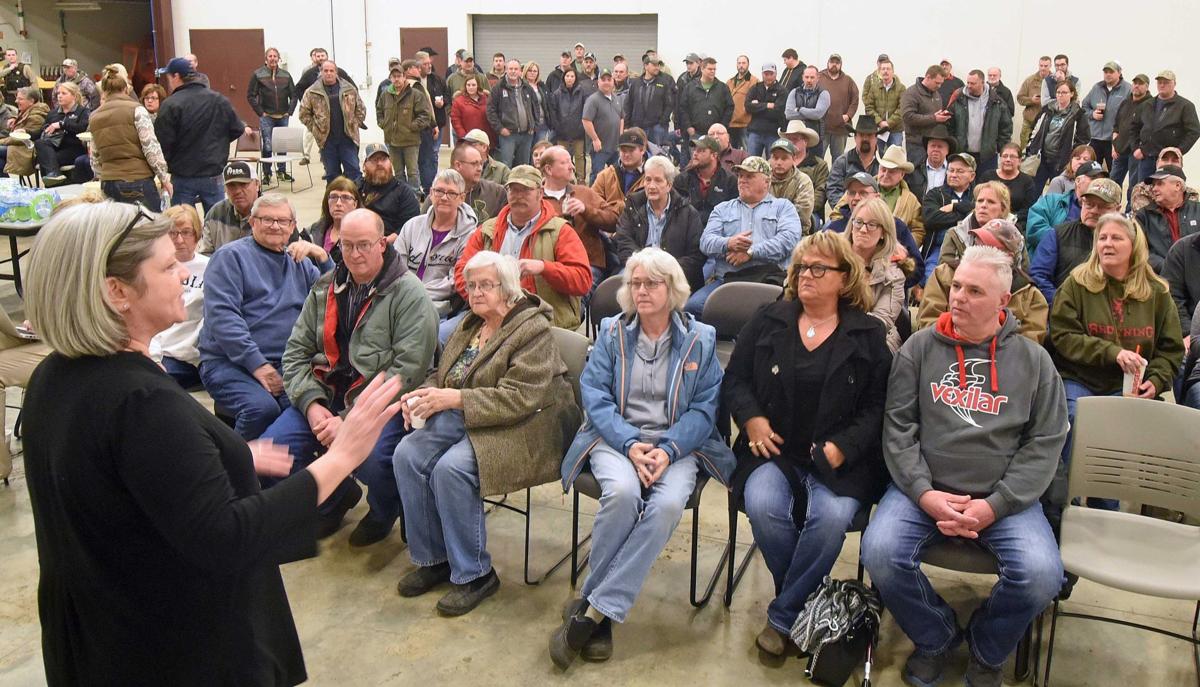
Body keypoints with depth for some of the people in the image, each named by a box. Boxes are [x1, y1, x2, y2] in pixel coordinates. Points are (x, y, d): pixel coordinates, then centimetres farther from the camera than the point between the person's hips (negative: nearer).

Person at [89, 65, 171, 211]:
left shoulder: (94, 117, 14)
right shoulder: (136, 110, -2)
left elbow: (95, 159, 18)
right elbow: (151, 148, -8)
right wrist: (164, 177, -1)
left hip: (108, 184, 5)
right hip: (138, 182, -5)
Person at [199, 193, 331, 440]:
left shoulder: (300, 264, 21)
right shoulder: (230, 256, 4)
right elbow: (222, 315, -8)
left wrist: (324, 258, -1)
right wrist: (257, 364, -16)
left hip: (284, 365, 4)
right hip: (229, 362, -3)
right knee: (262, 407, -33)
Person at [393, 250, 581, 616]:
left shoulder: (533, 330, -12)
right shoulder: (470, 326, 15)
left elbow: (519, 397, -22)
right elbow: (442, 376, 19)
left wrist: (455, 398, -26)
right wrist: (422, 396, -5)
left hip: (518, 428, -8)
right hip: (460, 421, 8)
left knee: (451, 468, -30)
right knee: (407, 454, -16)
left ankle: (474, 574, -12)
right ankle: (432, 559, -1)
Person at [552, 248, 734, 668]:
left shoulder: (700, 339, 5)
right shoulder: (612, 333, 8)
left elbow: (704, 408, 0)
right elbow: (594, 395, 0)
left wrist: (668, 450, -16)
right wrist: (630, 444, -15)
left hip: (677, 444, 0)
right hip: (616, 438, 0)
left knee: (668, 503, -32)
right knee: (622, 492, -34)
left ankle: (592, 610, -25)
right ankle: (601, 613, -17)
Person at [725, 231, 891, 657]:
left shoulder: (868, 335, 7)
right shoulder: (768, 321, 11)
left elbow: (878, 405, 4)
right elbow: (734, 380, 13)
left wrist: (841, 447, -11)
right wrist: (751, 418, -6)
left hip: (837, 459, -1)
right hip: (774, 448, 1)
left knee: (832, 516, -31)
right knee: (764, 507, -30)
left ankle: (783, 616, -10)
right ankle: (805, 602, -3)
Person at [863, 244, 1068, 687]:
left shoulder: (1033, 360, 5)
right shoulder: (920, 347, 5)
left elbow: (1044, 444, 0)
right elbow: (898, 426, 1)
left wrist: (995, 505, -12)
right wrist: (924, 494, -12)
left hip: (1005, 496, 0)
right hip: (923, 489, 0)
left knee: (1041, 575, -24)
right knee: (880, 554, -25)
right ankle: (937, 638, 7)